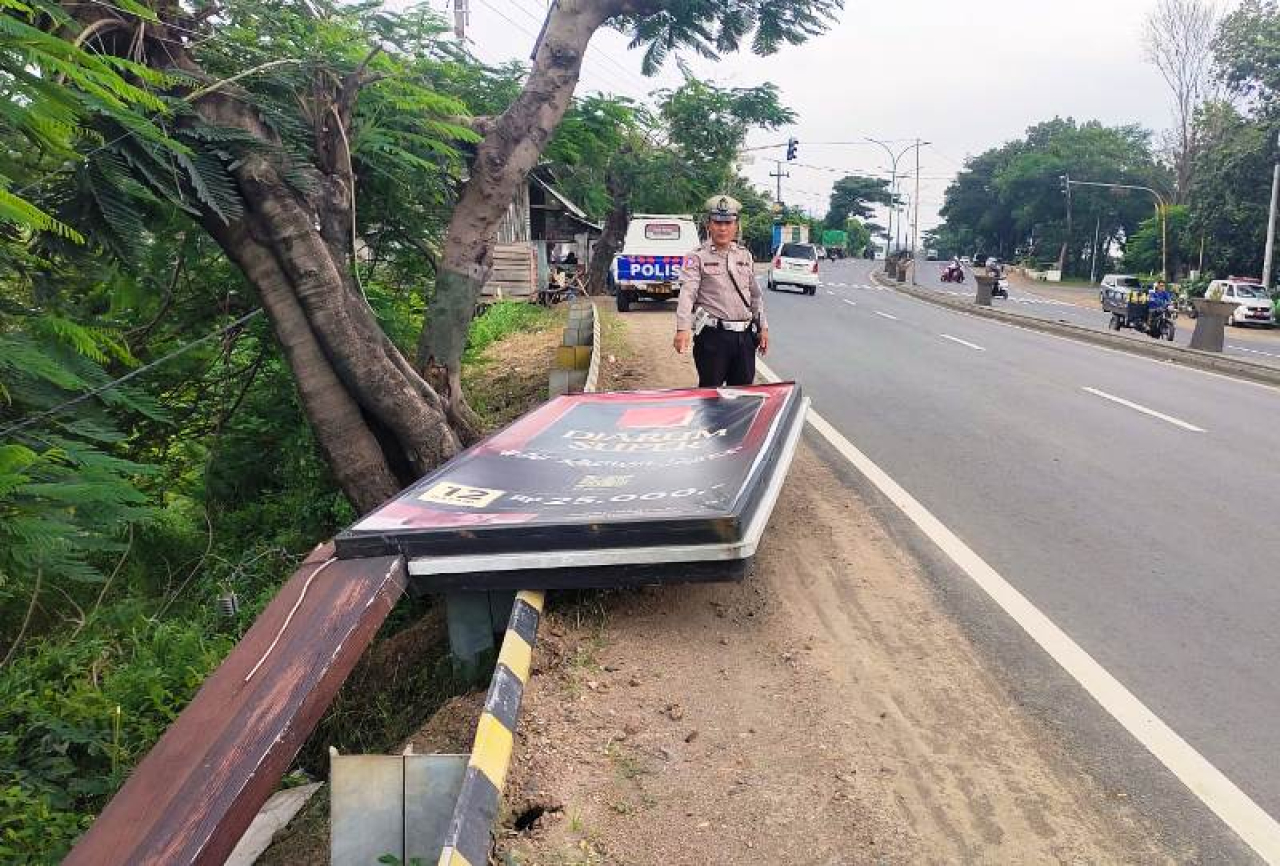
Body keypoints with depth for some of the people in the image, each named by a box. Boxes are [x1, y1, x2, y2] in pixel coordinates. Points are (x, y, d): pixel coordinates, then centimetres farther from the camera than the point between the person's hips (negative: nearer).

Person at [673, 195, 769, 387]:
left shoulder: (745, 255, 14)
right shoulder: (697, 257, -3)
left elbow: (756, 295, 21)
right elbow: (687, 293, -17)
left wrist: (763, 328, 16)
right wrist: (683, 329, -31)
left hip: (745, 335, 5)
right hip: (713, 335, -5)